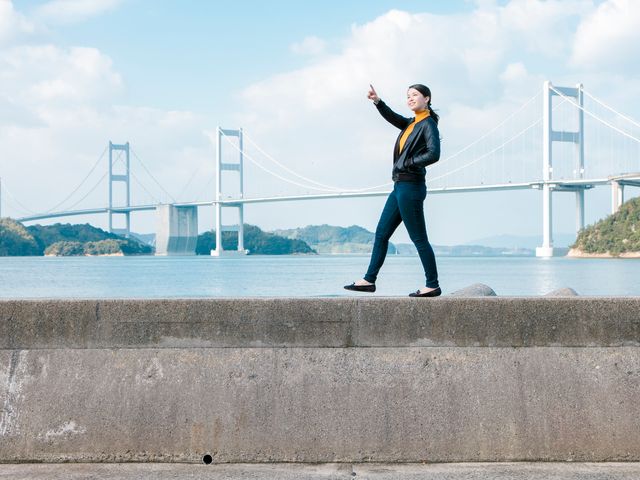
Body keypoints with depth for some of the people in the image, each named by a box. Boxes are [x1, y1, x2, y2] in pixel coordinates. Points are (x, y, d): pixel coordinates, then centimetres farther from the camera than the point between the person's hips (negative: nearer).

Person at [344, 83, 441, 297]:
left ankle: (433, 285, 0)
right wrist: (377, 101, -13)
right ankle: (369, 280, 13)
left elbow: (434, 154, -22)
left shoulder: (428, 124, -9)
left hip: (410, 187, -10)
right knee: (381, 233, 10)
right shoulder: (411, 124, 18)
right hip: (400, 186, 10)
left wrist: (408, 163, -14)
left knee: (419, 238, -5)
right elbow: (393, 118, 2)